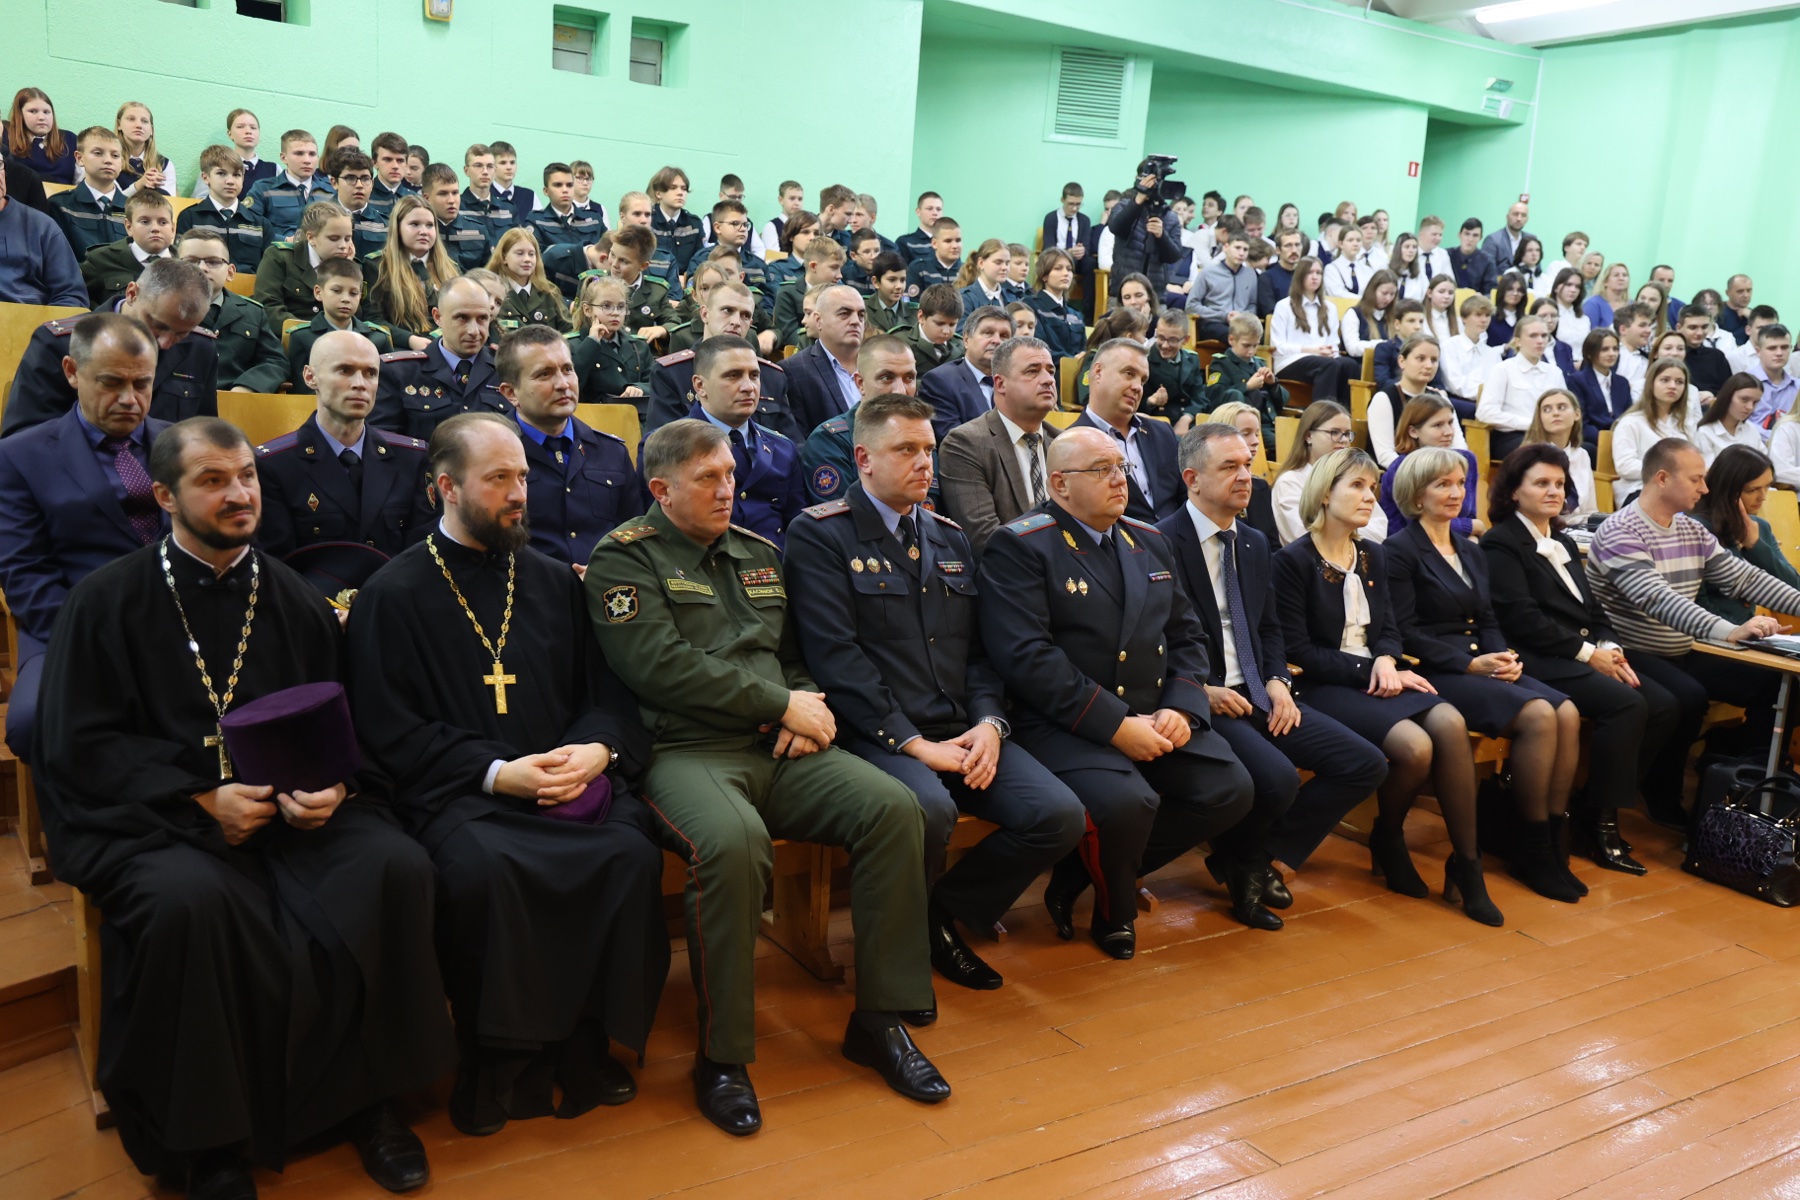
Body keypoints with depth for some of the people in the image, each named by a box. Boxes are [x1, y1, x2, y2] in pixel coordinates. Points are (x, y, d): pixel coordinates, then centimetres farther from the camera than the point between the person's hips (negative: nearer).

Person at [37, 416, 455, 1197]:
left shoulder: (294, 600, 12)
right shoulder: (106, 602, 4)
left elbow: (343, 728, 11)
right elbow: (77, 745, -2)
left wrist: (334, 788, -12)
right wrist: (201, 800, -14)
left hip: (293, 808, 3)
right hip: (151, 817, -2)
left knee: (396, 869, -25)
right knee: (191, 900, -36)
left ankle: (366, 1099, -5)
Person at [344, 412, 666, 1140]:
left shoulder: (553, 582, 20)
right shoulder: (393, 595, 7)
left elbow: (606, 692, 17)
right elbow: (389, 730, -1)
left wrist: (598, 748, -7)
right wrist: (495, 773, -14)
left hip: (569, 779, 3)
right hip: (458, 793, -3)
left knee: (632, 851, -27)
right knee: (481, 868, -35)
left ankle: (584, 1045, -10)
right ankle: (498, 1060, -13)